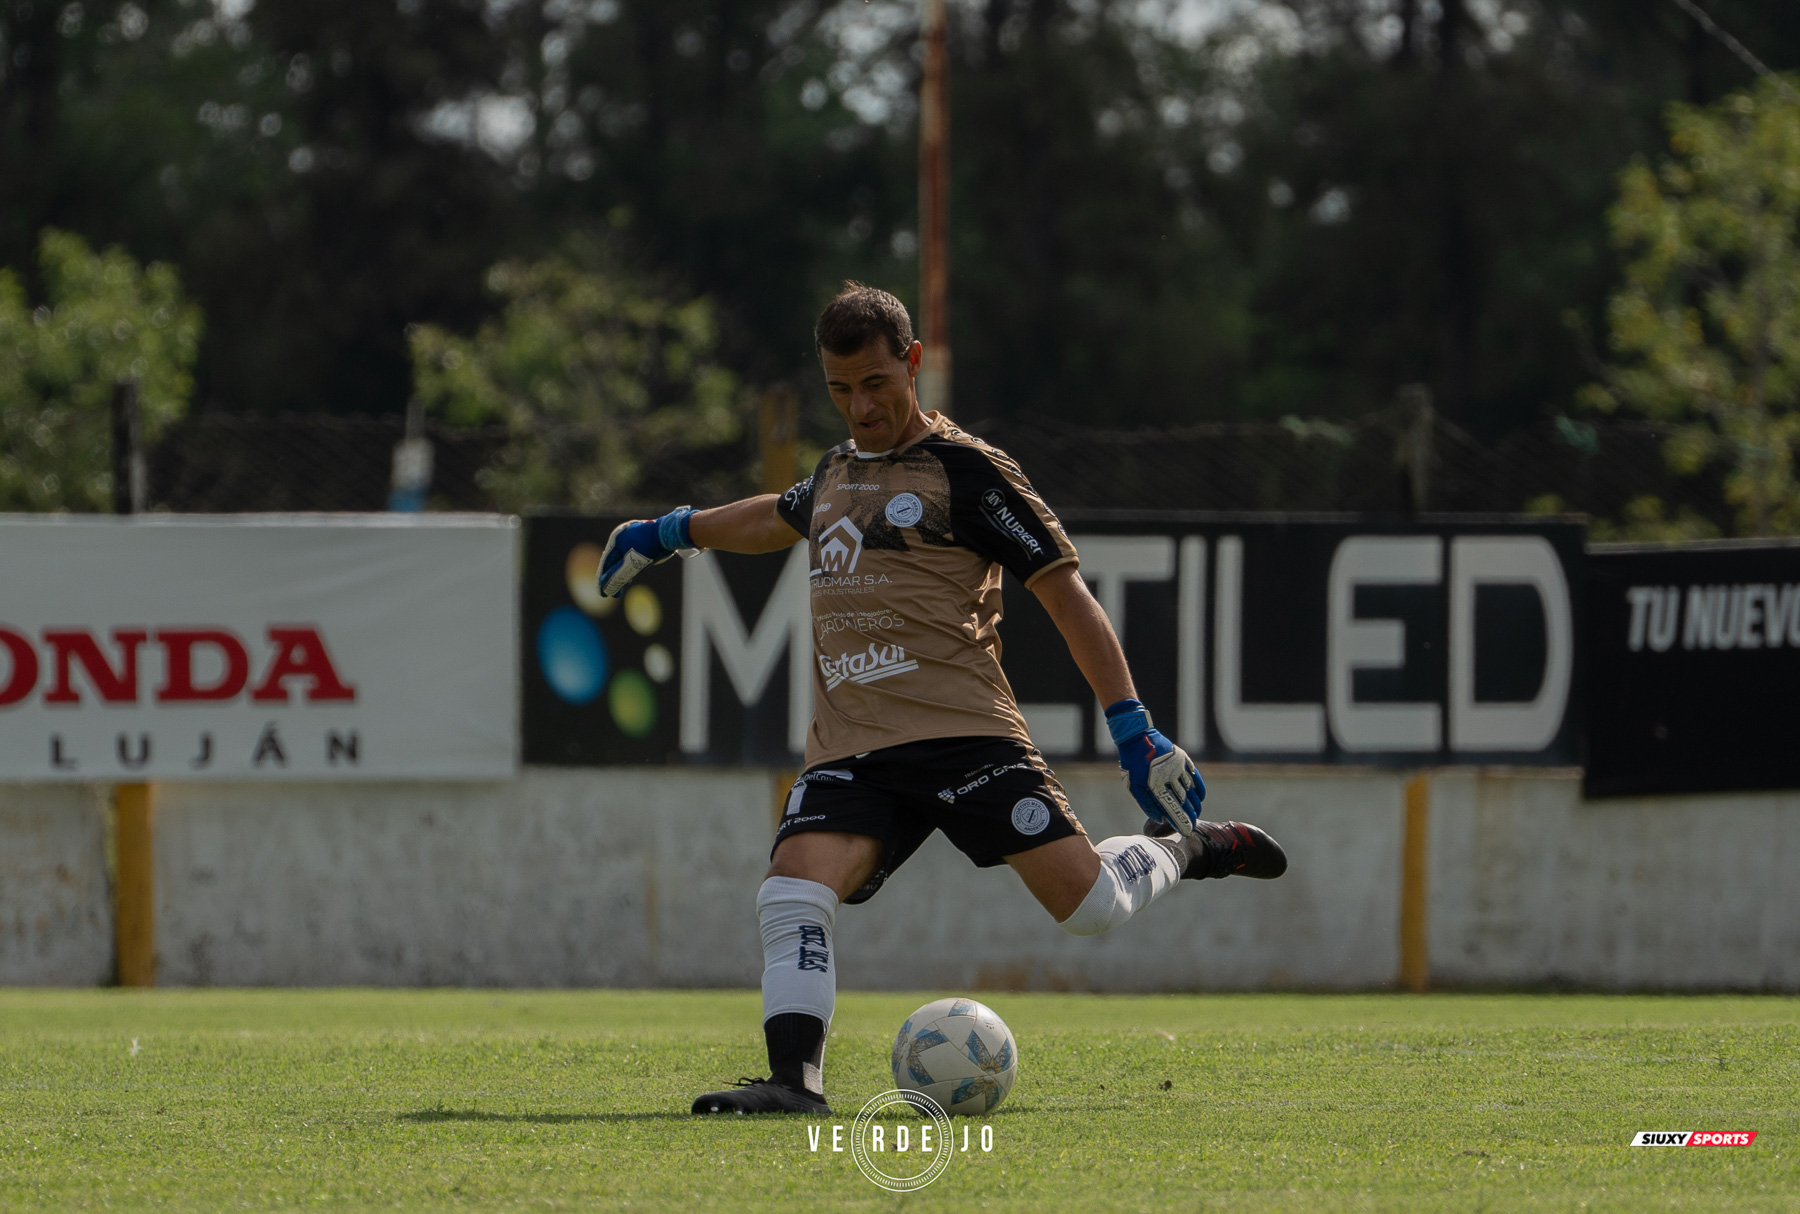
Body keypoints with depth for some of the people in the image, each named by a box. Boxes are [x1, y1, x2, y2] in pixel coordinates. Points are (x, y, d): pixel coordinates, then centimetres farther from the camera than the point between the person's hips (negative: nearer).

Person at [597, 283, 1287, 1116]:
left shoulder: (964, 469, 2)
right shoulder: (836, 474, 22)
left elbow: (1065, 592, 0)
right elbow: (778, 519, 48)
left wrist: (1133, 731, -6)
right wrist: (668, 534, 58)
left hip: (960, 731, -5)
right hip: (848, 752, 5)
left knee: (1092, 905, -12)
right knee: (792, 892, -22)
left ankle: (1185, 848, 18)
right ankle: (795, 1080, -27)